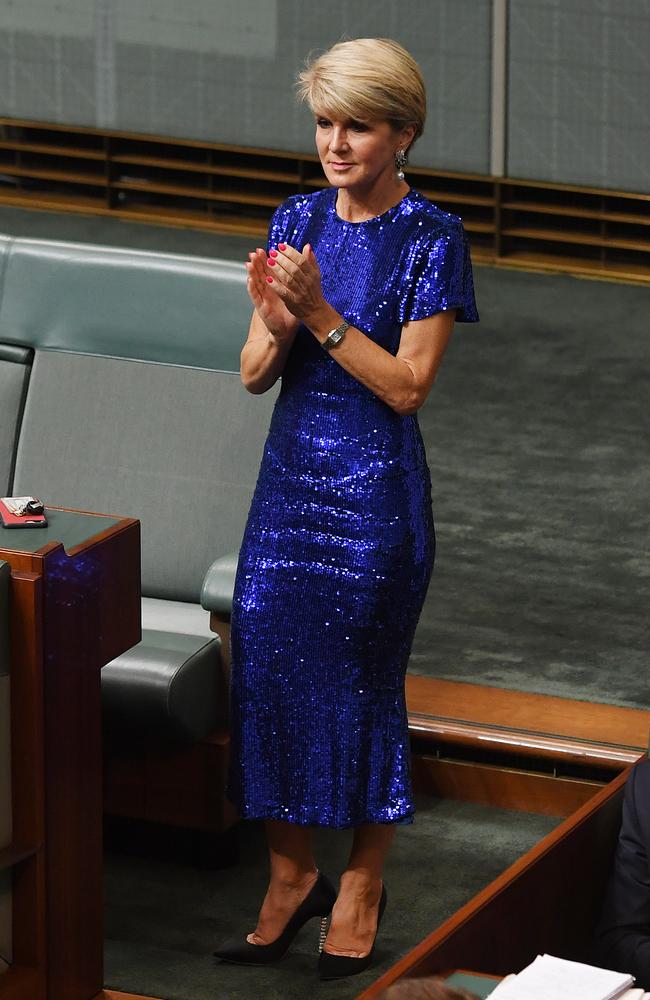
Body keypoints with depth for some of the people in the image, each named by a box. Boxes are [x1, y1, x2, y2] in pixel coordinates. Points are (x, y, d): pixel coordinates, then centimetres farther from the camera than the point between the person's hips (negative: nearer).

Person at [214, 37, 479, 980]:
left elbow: (407, 384, -15)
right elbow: (255, 373, 4)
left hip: (376, 495, -5)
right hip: (289, 479, 5)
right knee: (265, 668, 5)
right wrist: (275, 323, -18)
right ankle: (292, 876, 21)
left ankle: (361, 888, 20)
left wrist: (320, 314, -24)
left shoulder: (431, 239, -9)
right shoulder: (298, 222, 5)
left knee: (362, 683, 3)